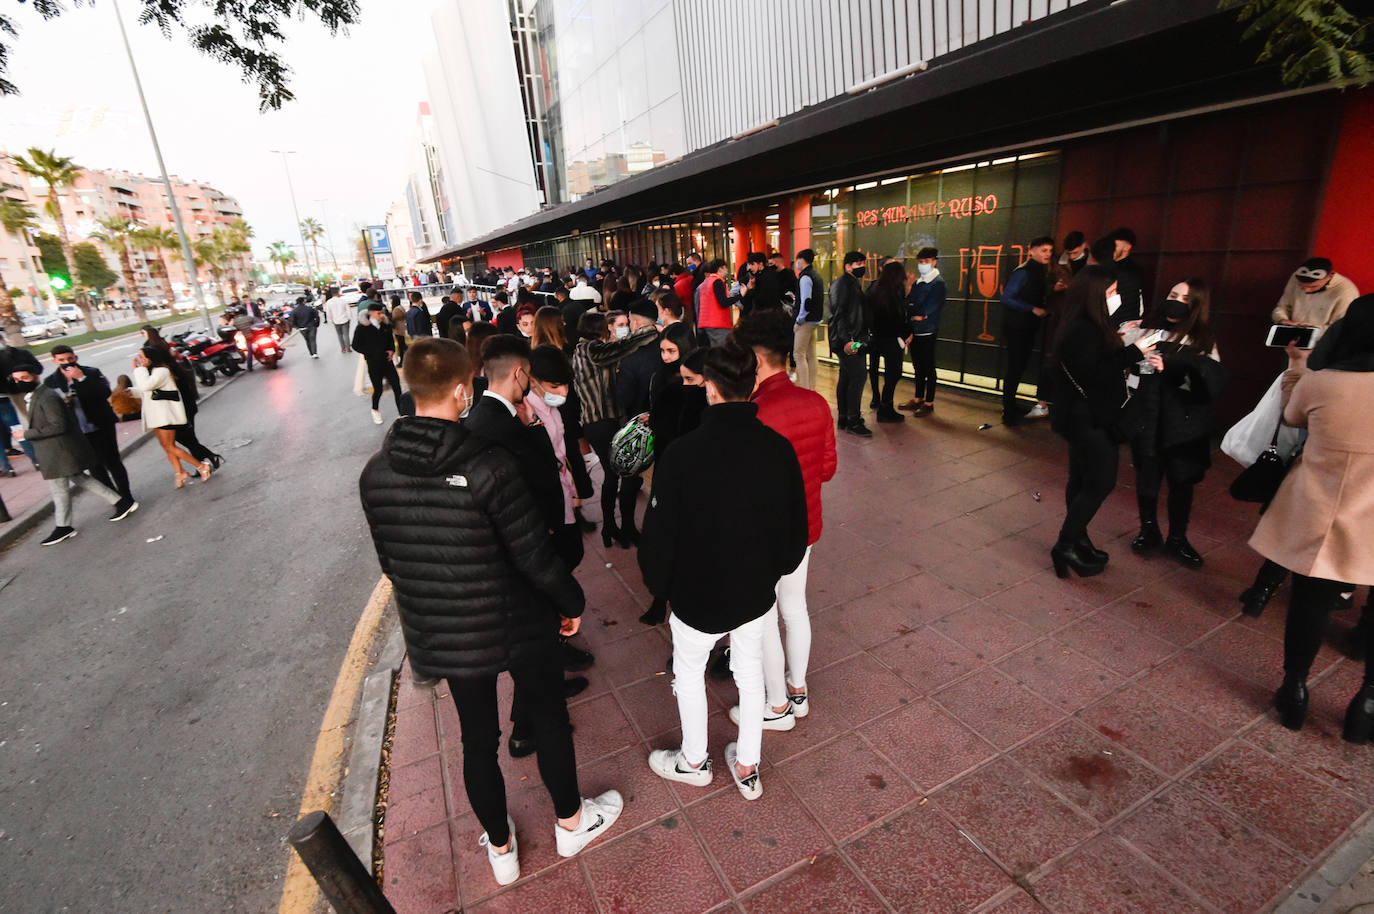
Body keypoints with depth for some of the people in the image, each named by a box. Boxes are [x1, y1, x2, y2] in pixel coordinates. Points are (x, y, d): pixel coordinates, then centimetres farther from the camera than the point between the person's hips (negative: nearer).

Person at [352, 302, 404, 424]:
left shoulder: (386, 324, 1)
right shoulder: (362, 327, -11)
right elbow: (356, 345, -4)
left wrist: (392, 350, -1)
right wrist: (371, 353, -13)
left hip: (387, 360, 3)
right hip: (373, 363, -3)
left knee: (396, 386, -4)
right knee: (378, 389, 6)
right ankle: (375, 410, 35)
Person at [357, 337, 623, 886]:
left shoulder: (375, 474, -8)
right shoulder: (487, 465, -26)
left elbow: (389, 562, 4)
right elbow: (535, 555, -21)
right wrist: (572, 602, -4)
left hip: (437, 634, 5)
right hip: (515, 626, -4)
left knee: (477, 739, 23)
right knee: (549, 721, 20)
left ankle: (501, 848, 45)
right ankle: (571, 823, 44)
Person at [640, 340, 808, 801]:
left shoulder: (683, 453, -25)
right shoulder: (779, 448, -13)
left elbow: (661, 532, -17)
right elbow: (796, 525, -2)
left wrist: (658, 582, 2)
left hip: (699, 595, -3)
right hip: (757, 590, 4)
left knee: (688, 670, 23)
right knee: (749, 670, 24)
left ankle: (693, 761, 45)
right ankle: (748, 767, 43)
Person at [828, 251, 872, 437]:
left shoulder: (854, 284, 21)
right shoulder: (841, 283, -10)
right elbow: (839, 314, -19)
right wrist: (846, 340, -27)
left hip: (855, 340, 10)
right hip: (848, 341, -10)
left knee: (846, 378, 12)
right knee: (857, 378, -11)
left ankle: (844, 420, 18)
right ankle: (853, 422, -6)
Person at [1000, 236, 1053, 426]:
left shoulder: (1042, 272, 14)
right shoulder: (1022, 272, -12)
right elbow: (1007, 298, -17)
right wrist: (1033, 309, -19)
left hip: (1029, 328, 8)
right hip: (1016, 327, -8)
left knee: (1020, 367, 13)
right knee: (1015, 367, -6)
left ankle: (1011, 406, 23)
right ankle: (1008, 412, 0)